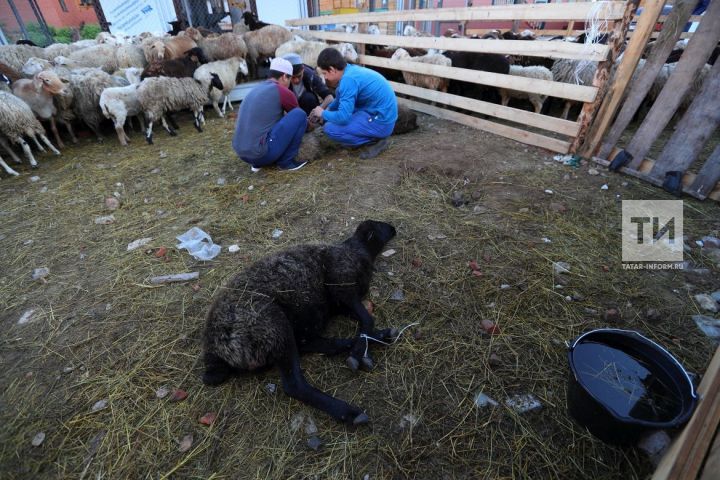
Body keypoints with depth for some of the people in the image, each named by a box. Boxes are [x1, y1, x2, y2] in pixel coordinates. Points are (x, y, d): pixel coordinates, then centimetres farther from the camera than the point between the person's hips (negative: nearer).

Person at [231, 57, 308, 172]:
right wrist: (308, 124, 38)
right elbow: (298, 115, 16)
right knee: (299, 115, -1)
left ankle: (257, 162, 18)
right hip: (261, 152, -8)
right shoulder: (282, 92, -3)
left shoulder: (255, 90, 20)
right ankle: (286, 161, 3)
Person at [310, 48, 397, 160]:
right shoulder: (351, 70, 8)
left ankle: (377, 140, -4)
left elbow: (343, 118, -24)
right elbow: (340, 98, 27)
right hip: (384, 114, 9)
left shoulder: (349, 79, -21)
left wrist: (323, 114, -6)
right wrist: (327, 110, 14)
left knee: (330, 128, -15)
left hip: (381, 122, -9)